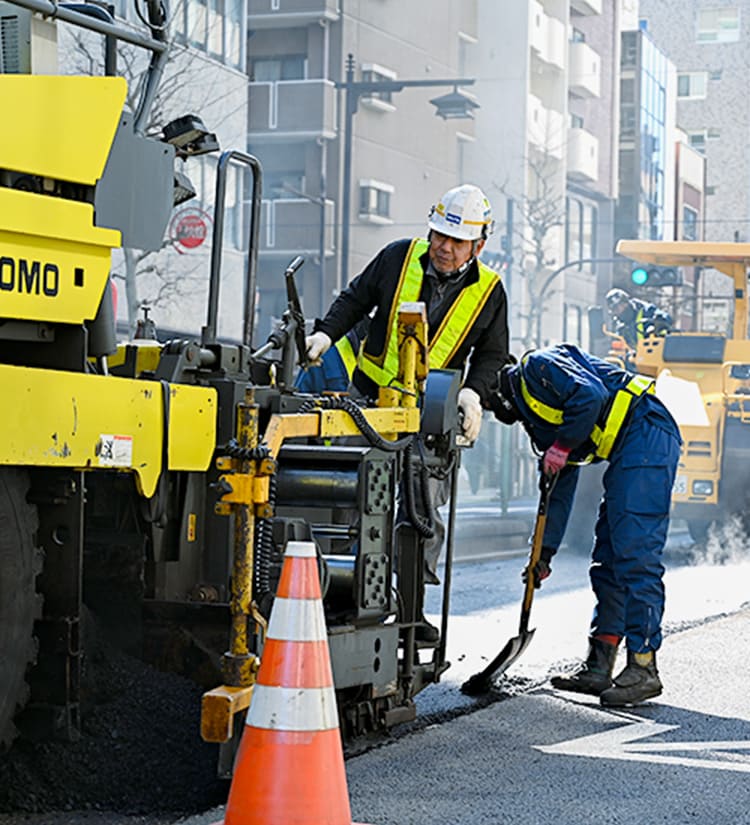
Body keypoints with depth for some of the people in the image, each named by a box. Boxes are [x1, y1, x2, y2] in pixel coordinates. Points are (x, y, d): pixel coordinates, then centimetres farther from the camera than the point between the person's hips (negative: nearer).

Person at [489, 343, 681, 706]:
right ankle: (599, 667, 13)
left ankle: (643, 668, -13)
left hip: (646, 436, -11)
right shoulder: (535, 415, 25)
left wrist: (562, 446, -10)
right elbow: (559, 489, 25)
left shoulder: (536, 366, -1)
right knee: (607, 562, 10)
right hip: (629, 453, 11)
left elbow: (590, 394, -19)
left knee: (635, 557, -13)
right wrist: (544, 551, 21)